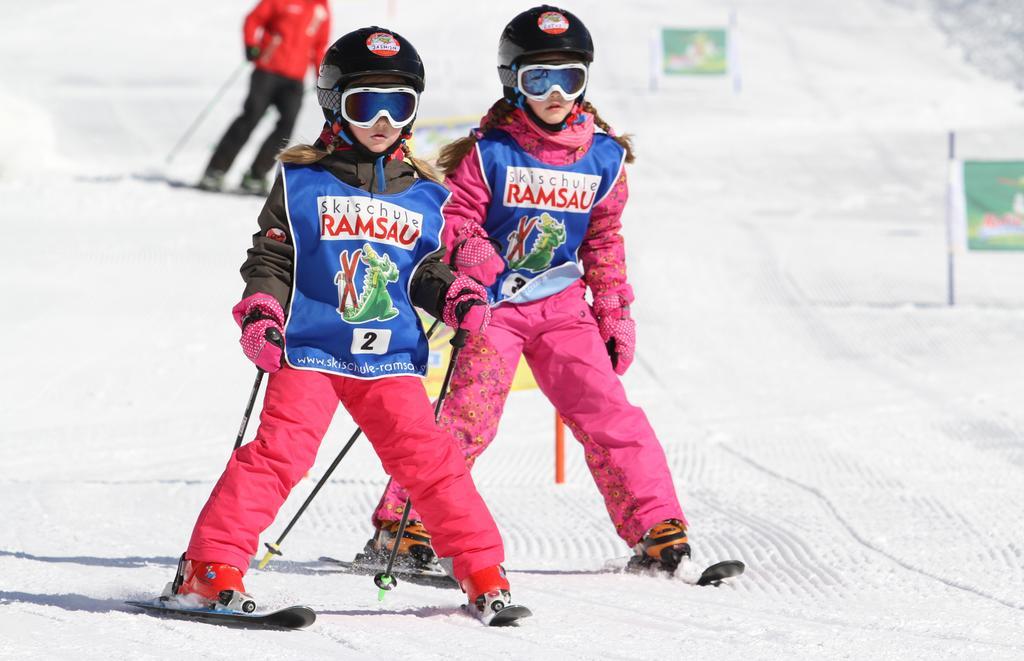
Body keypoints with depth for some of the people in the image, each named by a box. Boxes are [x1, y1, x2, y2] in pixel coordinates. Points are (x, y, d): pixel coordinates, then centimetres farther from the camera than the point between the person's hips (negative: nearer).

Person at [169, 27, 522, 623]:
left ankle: (482, 569, 4)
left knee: (429, 458, -5)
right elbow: (270, 257, 5)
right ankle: (213, 565, -12)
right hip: (310, 350, -3)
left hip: (391, 357, 3)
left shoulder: (422, 194, 13)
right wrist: (260, 313, -10)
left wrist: (455, 296, 1)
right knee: (280, 451, -14)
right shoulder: (303, 182, 3)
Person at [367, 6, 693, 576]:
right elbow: (455, 218, -6)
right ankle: (401, 526, -4)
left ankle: (659, 530, 0)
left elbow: (604, 241, 14)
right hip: (490, 306, -3)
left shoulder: (603, 158, 4)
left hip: (561, 306, 3)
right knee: (468, 417, -14)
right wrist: (468, 250, -29)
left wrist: (617, 315, 12)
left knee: (608, 416, -5)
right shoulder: (487, 153, -9)